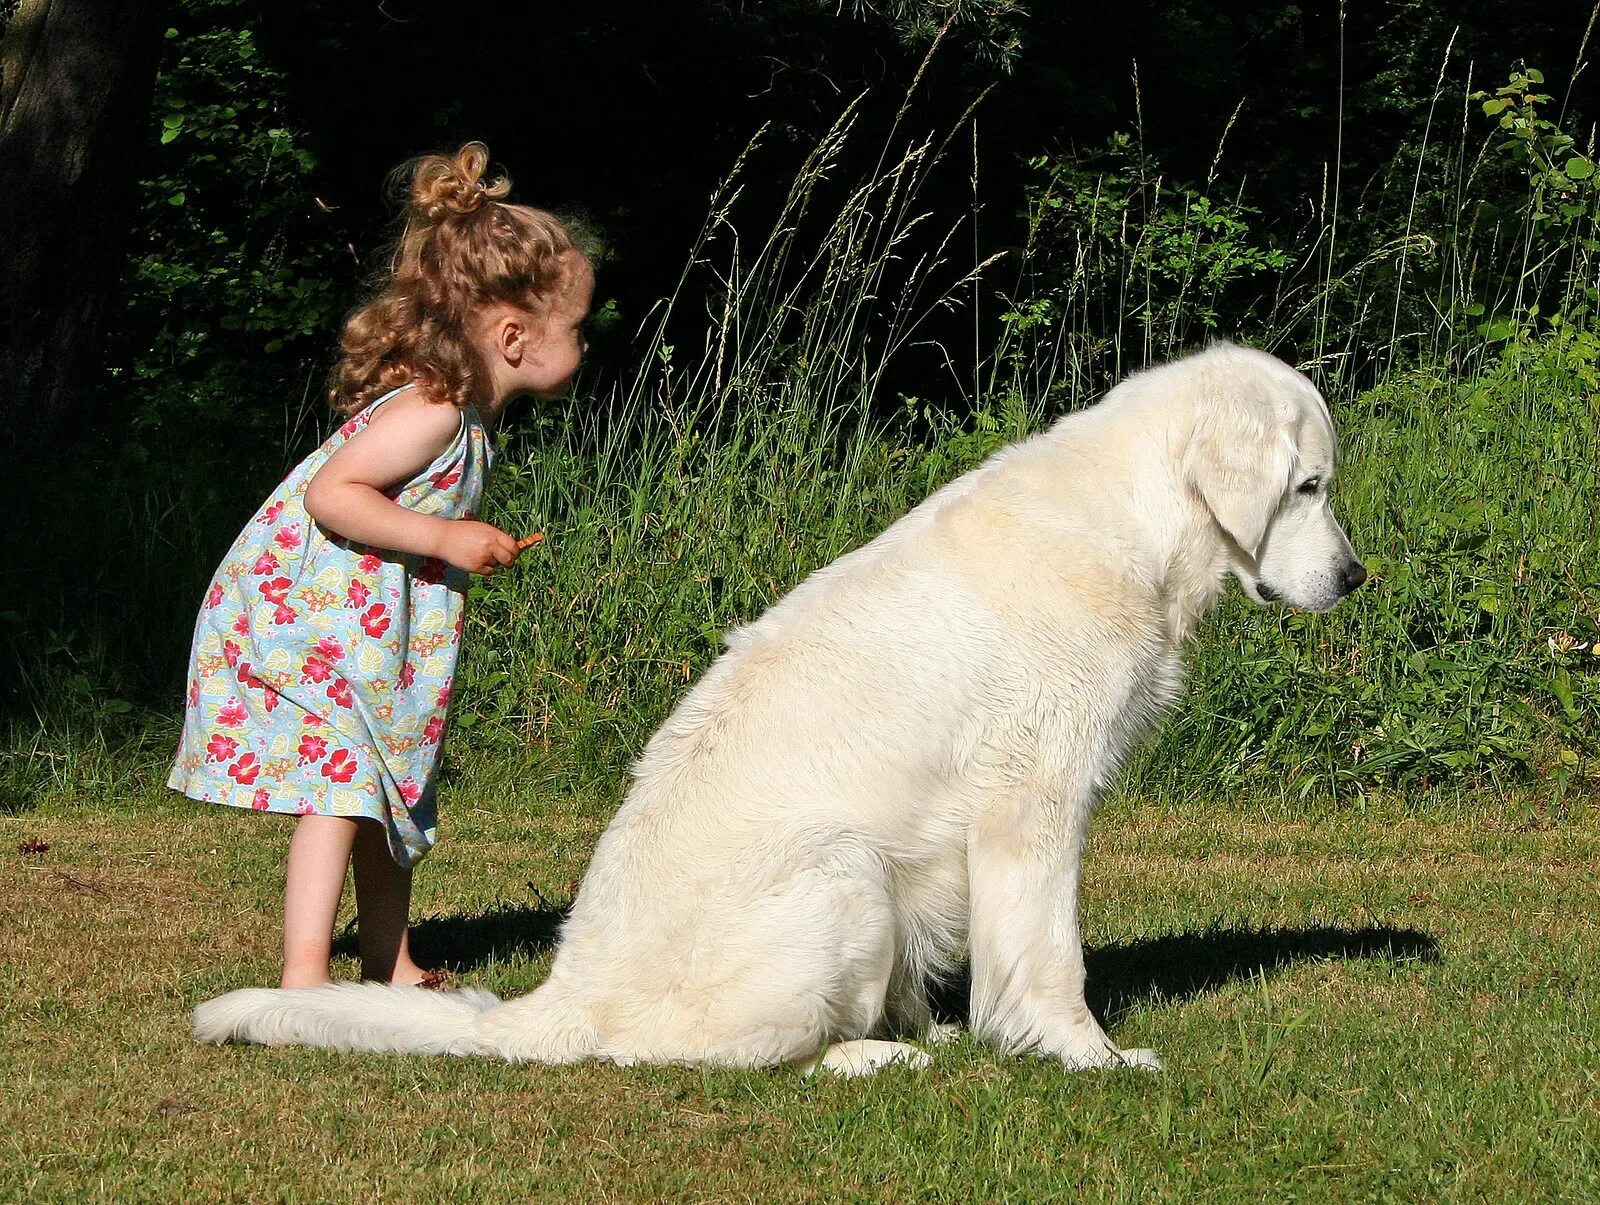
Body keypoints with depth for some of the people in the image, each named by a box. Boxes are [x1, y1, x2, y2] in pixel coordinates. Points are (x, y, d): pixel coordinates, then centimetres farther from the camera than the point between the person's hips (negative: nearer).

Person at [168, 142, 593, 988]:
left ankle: (390, 965, 26)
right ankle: (304, 975, -21)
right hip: (303, 620, -11)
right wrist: (445, 540, -27)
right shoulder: (431, 413, -24)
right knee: (342, 783, -16)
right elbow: (331, 493, -29)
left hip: (365, 628, 11)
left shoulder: (464, 412, 8)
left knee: (391, 787, 16)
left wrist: (473, 547, 9)